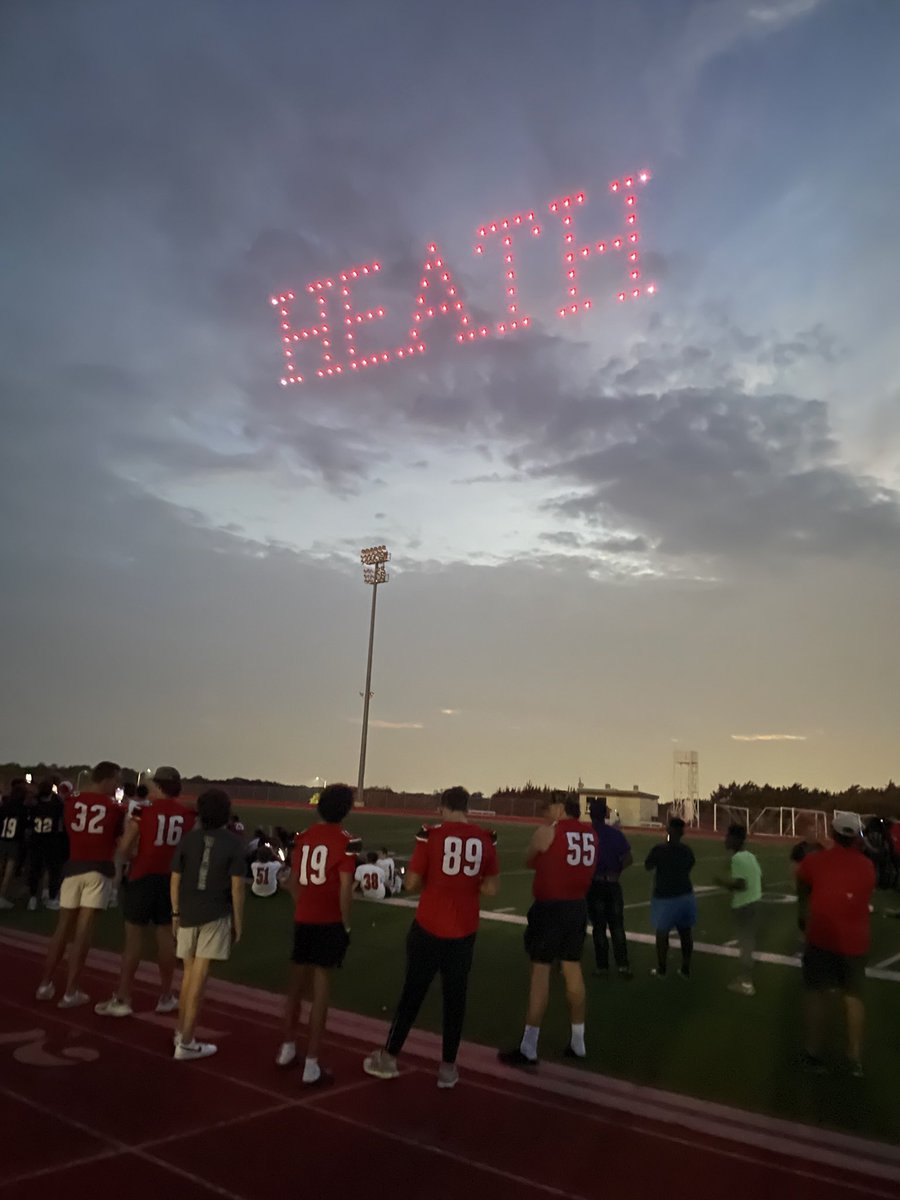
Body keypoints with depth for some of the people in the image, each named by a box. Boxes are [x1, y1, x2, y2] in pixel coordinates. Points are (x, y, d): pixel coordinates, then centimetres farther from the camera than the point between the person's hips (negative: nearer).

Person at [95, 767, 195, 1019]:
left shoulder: (143, 810, -7)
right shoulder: (189, 815, 2)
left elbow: (124, 848, -7)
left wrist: (128, 858, 14)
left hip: (143, 876, -3)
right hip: (172, 879, 3)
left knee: (134, 936, 4)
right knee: (166, 936, 12)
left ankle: (122, 999, 8)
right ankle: (166, 996, 21)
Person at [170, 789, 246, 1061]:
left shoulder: (188, 838, 1)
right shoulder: (233, 842, -7)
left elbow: (175, 879, 4)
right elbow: (237, 885, -8)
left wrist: (175, 912, 14)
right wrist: (238, 921, 0)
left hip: (187, 914, 3)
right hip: (216, 915, -3)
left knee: (188, 973, 19)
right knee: (199, 976, 0)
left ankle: (181, 1031, 31)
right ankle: (186, 1042, 3)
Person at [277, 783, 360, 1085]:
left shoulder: (304, 836, 4)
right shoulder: (346, 841, -12)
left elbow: (294, 881, 10)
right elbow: (345, 889, -14)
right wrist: (346, 924, -4)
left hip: (303, 920, 5)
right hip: (329, 923, -5)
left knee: (297, 985, 21)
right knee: (320, 993, 2)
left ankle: (287, 1048, 36)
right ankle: (311, 1065, 8)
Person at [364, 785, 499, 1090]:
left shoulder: (430, 835, -11)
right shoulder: (486, 839, -2)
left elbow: (411, 884, -8)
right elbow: (491, 888, 2)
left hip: (429, 928, -2)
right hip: (464, 932, 2)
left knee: (412, 993, 12)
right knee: (455, 997, 14)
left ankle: (388, 1058, 26)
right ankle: (448, 1068, 23)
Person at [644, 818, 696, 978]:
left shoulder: (659, 849, -17)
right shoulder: (687, 850, -3)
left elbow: (648, 866, -3)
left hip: (665, 898, -4)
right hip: (685, 896, 4)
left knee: (662, 933, 10)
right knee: (686, 932, 14)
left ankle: (661, 970, 19)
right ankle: (686, 970, 22)